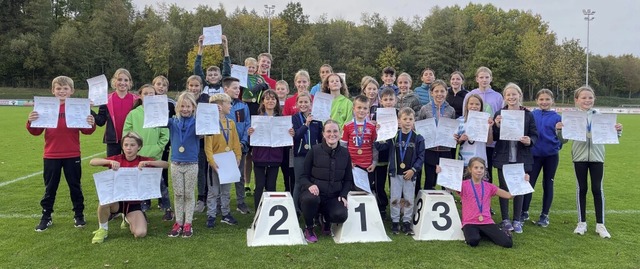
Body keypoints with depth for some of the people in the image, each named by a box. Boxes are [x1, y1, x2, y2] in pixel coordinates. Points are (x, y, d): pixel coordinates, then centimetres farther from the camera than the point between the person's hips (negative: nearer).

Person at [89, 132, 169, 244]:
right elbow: (92, 162, -11)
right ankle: (102, 229, -5)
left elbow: (166, 165, -17)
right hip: (117, 200, 0)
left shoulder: (143, 161, -6)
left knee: (140, 233, -20)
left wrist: (147, 163, -31)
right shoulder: (117, 159, -4)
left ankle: (129, 219, 18)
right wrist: (109, 161, -28)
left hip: (134, 203, 0)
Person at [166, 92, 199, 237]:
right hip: (176, 163, 2)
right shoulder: (173, 121, 0)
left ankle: (188, 224, 17)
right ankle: (178, 222, 21)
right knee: (178, 194, 11)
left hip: (192, 164, -2)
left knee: (189, 195, 8)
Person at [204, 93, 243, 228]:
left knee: (226, 191, 15)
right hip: (216, 164, -5)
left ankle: (225, 214, 25)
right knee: (213, 192, 3)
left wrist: (237, 157, -1)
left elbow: (236, 142, 9)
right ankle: (211, 216, 12)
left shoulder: (231, 123, 7)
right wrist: (212, 162, -21)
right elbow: (208, 146, -15)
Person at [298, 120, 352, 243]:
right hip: (314, 193, -2)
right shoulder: (314, 151, -4)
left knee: (341, 215, -28)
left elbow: (348, 180, 13)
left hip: (334, 197, 2)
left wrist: (343, 195, -5)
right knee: (311, 199, -38)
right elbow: (303, 176, -2)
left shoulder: (345, 153, 5)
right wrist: (309, 185, -24)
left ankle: (326, 220, 12)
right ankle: (309, 228, -6)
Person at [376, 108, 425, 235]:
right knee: (395, 199, 6)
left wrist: (413, 169, -10)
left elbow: (421, 156, -1)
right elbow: (380, 146, -3)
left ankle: (407, 222, 20)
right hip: (395, 173, 0)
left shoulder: (418, 138, -1)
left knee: (409, 199, 7)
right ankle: (395, 222, 18)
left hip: (410, 174, 0)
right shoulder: (393, 136, 0)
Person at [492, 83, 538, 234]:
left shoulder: (528, 115, 1)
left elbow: (535, 135, 4)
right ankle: (505, 219, 19)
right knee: (504, 188, 7)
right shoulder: (499, 114, 1)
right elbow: (494, 138, 1)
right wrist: (497, 126, -17)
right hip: (503, 158, 0)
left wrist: (530, 141, -17)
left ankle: (517, 220, 20)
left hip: (521, 158, 0)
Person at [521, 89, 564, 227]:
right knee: (529, 183, 3)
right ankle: (524, 212, 18)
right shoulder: (531, 115, 0)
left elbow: (562, 139, -3)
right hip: (534, 154, 0)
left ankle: (545, 215, 21)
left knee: (548, 184, 9)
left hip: (551, 155, 0)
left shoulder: (557, 117, -2)